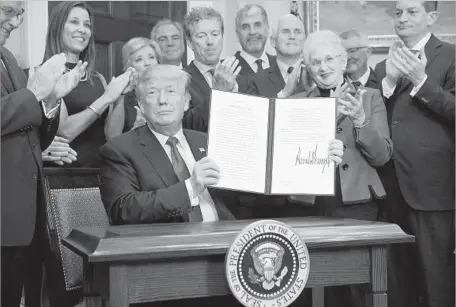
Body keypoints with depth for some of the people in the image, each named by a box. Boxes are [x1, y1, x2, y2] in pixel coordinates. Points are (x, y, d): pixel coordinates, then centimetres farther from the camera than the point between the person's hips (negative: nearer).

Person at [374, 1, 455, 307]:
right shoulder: (385, 66, 16)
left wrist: (420, 81, -18)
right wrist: (389, 80, -8)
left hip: (431, 183, -5)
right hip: (392, 184, 6)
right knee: (399, 269, 15)